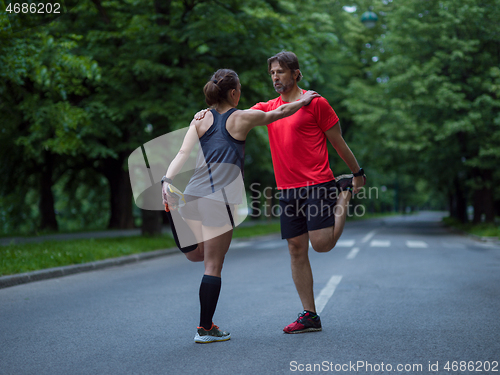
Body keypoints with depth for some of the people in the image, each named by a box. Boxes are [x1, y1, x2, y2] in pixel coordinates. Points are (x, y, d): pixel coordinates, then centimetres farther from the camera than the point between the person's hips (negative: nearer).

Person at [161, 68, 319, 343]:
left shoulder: (200, 119, 12)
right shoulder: (242, 118, 1)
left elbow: (183, 153, -1)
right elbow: (279, 112, 15)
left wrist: (167, 180, -11)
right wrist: (303, 101, 31)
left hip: (191, 196, 5)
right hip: (218, 199, -5)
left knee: (198, 256, 22)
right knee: (213, 266, 2)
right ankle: (205, 329, 7)